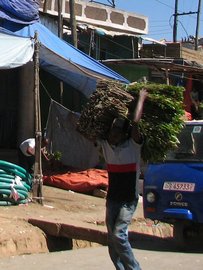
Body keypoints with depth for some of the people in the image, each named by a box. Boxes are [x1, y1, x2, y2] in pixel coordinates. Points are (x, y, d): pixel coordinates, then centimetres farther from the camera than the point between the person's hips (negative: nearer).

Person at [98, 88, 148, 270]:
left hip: (129, 199, -6)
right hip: (112, 198, 6)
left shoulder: (133, 145, -10)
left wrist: (141, 99, -13)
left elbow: (135, 123, -24)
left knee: (119, 234, -19)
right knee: (112, 237, 5)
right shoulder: (105, 144, 3)